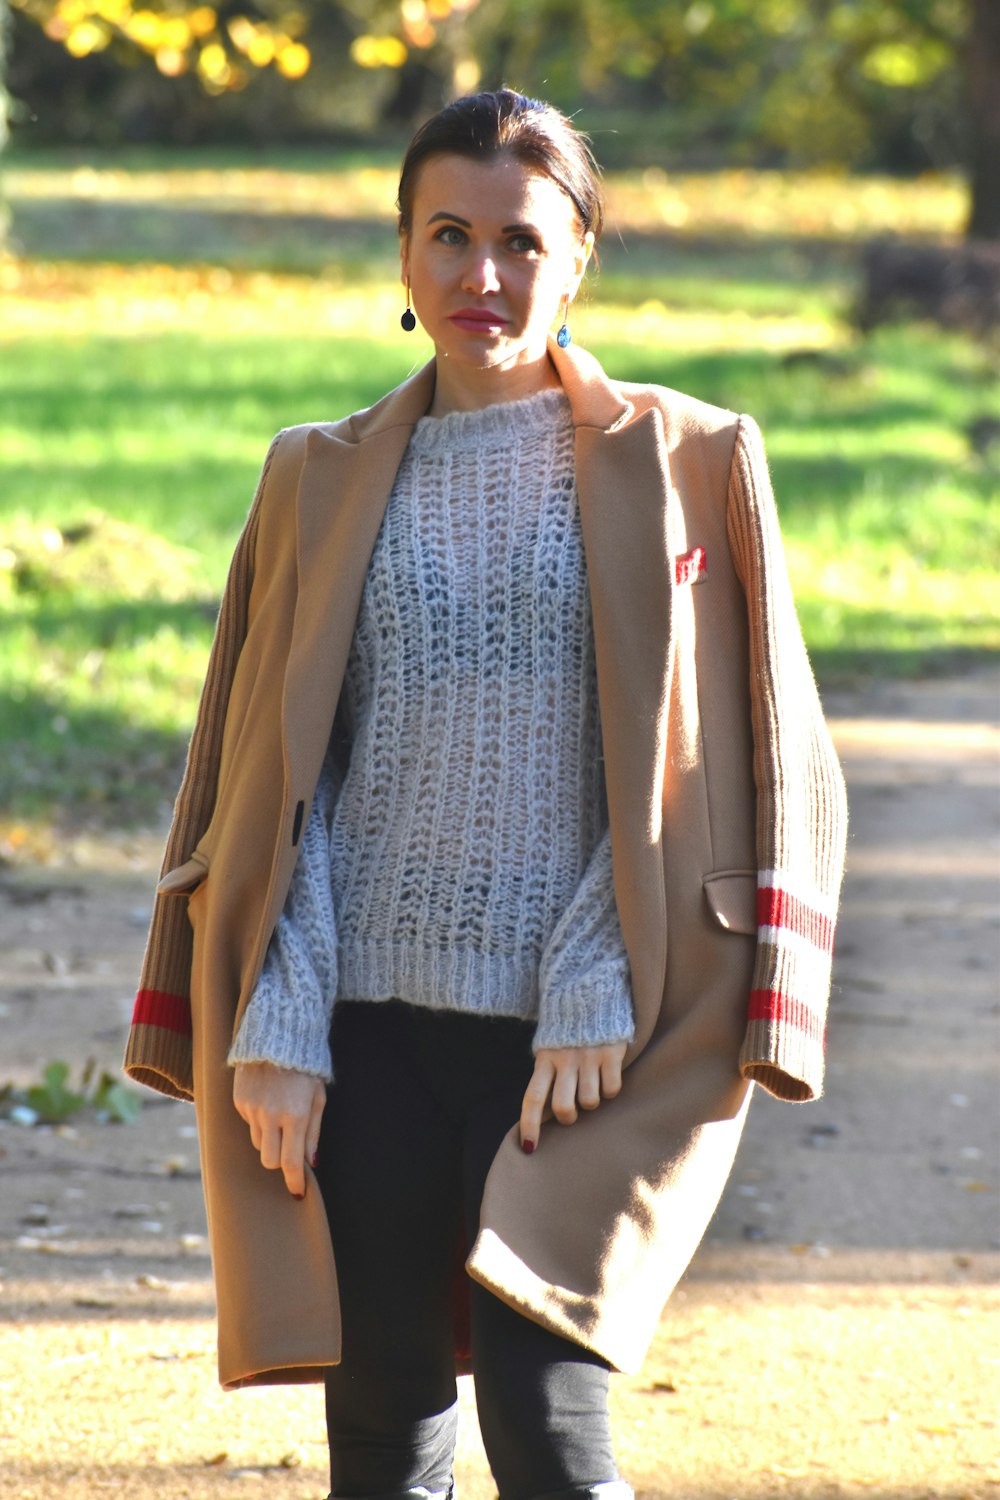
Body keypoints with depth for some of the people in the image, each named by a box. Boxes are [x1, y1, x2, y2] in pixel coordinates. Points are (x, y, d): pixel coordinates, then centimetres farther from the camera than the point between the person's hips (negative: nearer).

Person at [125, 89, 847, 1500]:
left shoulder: (685, 467, 3)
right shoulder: (325, 482, 10)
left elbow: (715, 763, 0)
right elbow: (269, 776, 9)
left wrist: (598, 992, -10)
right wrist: (272, 1029, -1)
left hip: (582, 1035, -3)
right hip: (365, 1028, 3)